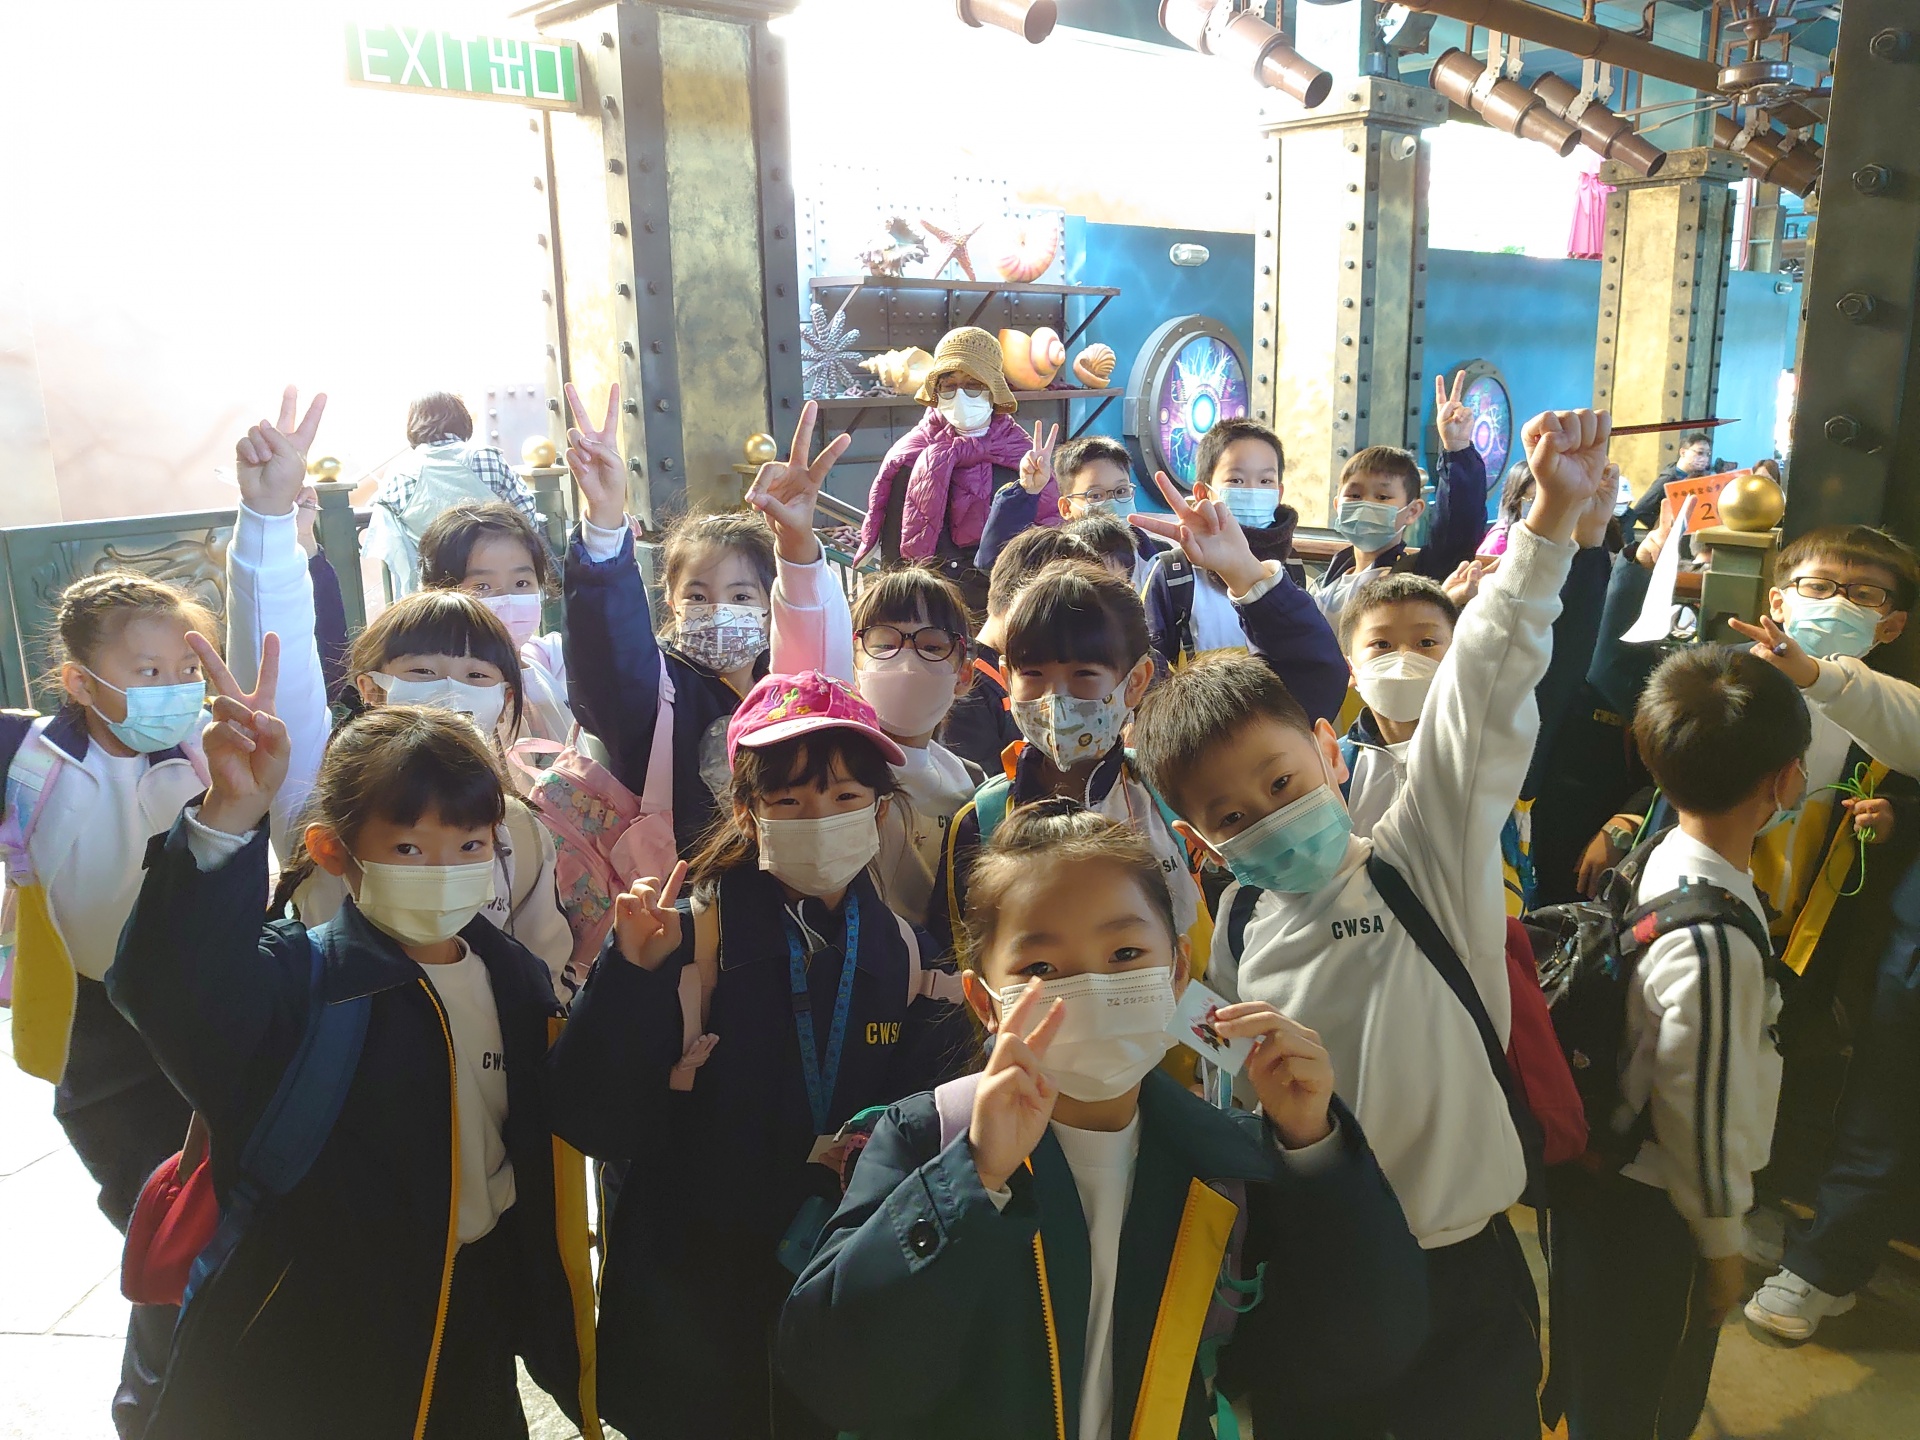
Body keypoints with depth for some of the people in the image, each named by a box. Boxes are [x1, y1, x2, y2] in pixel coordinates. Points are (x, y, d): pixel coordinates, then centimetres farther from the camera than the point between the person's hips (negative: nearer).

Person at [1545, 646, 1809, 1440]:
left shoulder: (1665, 861, -6)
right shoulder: (1714, 938, -32)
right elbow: (1700, 1107, -23)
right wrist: (1722, 1243, -10)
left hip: (1614, 1165, 8)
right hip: (1651, 1214, -8)